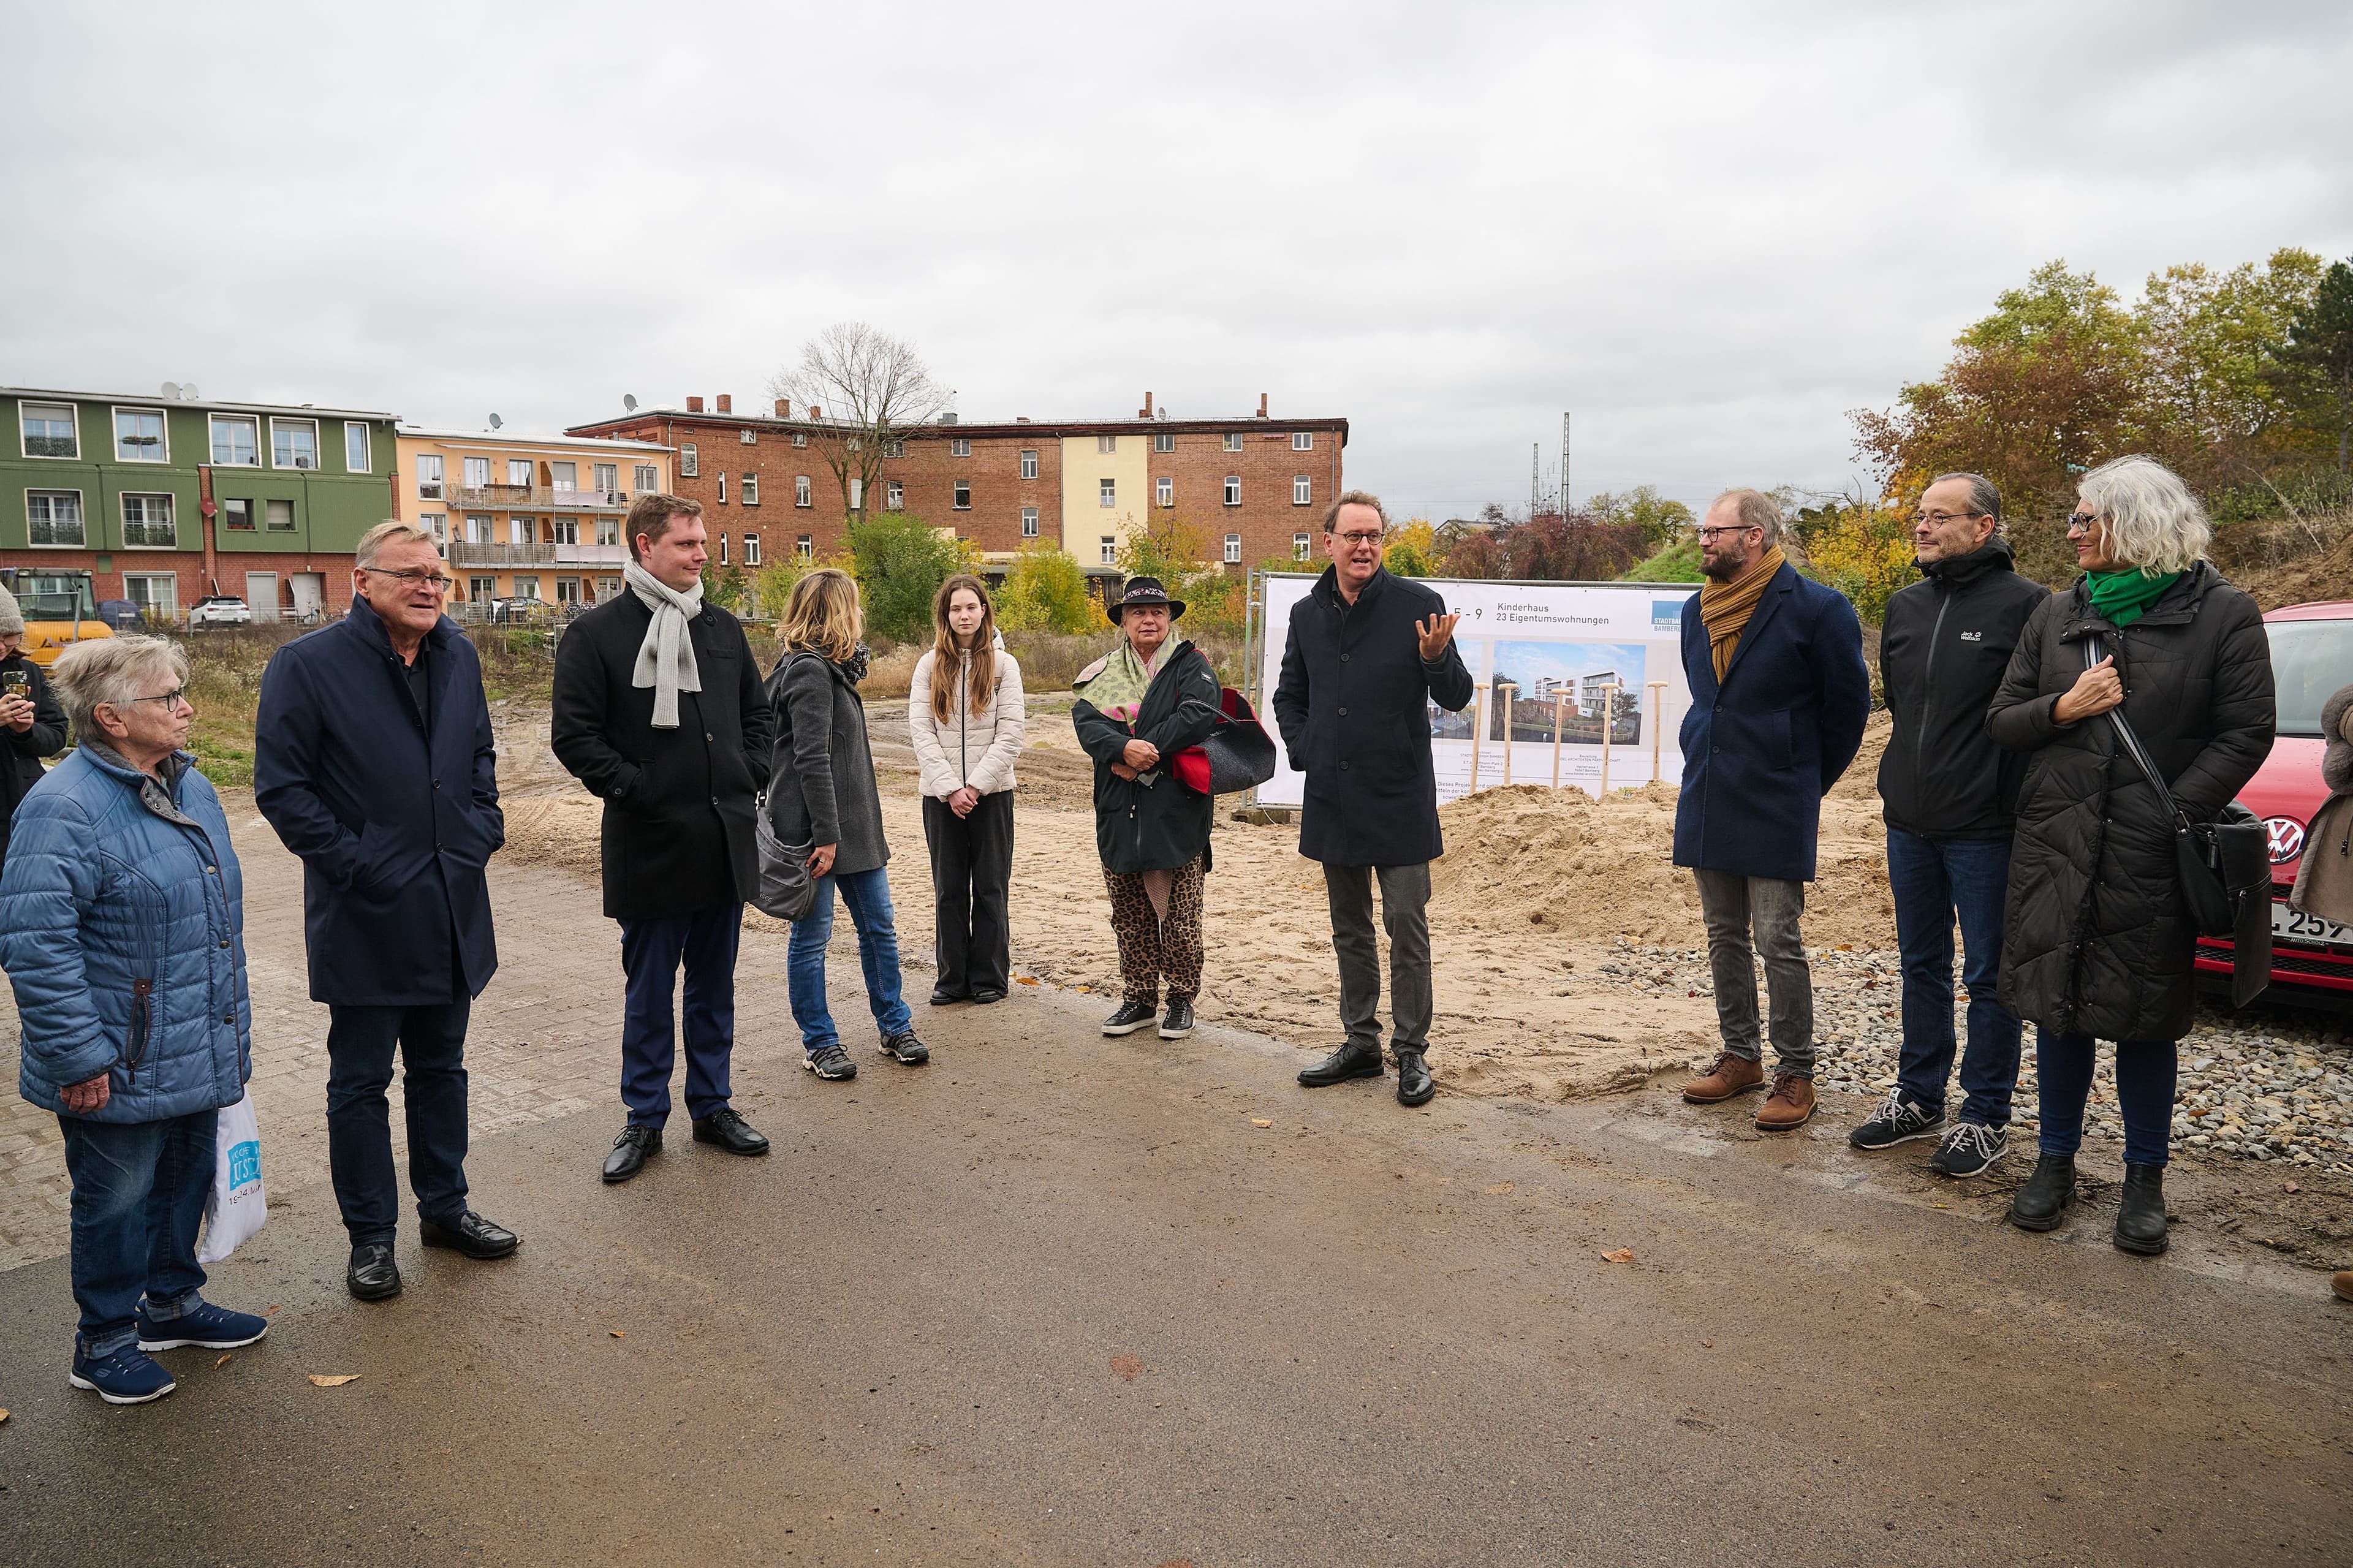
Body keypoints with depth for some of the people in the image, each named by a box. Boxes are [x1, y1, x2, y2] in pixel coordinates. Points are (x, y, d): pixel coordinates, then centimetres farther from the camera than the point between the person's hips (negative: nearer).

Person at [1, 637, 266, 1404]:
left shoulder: (189, 786, 6)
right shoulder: (65, 808, -21)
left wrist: (233, 1013, 20)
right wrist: (78, 1059, -21)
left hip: (197, 1052, 8)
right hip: (122, 1067, -8)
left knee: (186, 1178, 21)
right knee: (117, 1199, 8)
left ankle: (173, 1303, 40)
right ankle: (105, 1342, 27)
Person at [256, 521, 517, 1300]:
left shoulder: (458, 657, 6)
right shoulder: (308, 664, -11)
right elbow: (281, 786, -12)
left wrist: (482, 830, 7)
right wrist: (353, 862, -16)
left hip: (451, 908, 6)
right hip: (364, 916, -5)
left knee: (441, 1067, 18)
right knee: (361, 1081, 7)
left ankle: (444, 1207, 33)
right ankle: (370, 1236, 21)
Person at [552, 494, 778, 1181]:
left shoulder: (724, 629, 10)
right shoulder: (597, 634, -6)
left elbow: (757, 714, 19)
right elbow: (573, 735, -9)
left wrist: (749, 777, 5)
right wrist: (634, 788, -14)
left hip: (725, 841, 5)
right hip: (649, 844, -5)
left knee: (715, 987, 15)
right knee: (649, 991, 7)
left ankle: (713, 1105, 27)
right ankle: (645, 1119, 20)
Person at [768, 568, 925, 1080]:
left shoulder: (834, 668, 16)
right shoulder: (809, 673, -15)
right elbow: (811, 762, -21)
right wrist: (826, 836, -23)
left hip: (854, 826, 10)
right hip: (814, 830, -10)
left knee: (879, 928, 14)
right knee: (812, 937, 3)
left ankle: (895, 1027, 25)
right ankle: (819, 1043, 14)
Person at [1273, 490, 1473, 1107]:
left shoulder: (1418, 604, -7)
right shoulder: (1307, 613, 6)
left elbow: (1457, 697, -7)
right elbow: (1289, 697, 20)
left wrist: (1436, 659, -26)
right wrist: (1302, 752, 5)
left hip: (1400, 800, -4)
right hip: (1332, 797, 5)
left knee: (1406, 928, -1)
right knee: (1349, 928, 14)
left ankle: (1411, 1053, 11)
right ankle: (1361, 1043, 27)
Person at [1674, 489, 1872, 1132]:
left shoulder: (1816, 609, -10)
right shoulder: (1697, 611, 10)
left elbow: (1849, 705, 0)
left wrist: (1808, 781, 7)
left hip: (1776, 807, -6)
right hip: (1707, 800, 7)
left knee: (1778, 941, -4)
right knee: (1724, 936, 12)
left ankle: (1795, 1072, 8)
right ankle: (1741, 1055, 25)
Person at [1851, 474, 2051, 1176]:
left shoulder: (2024, 604, -10)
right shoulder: (1905, 606, 10)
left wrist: (2011, 799, -10)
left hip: (1984, 829, -6)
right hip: (1909, 822, 7)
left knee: (1988, 976, 4)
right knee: (1921, 966, 16)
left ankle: (1985, 1117, 16)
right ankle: (1918, 1097, 29)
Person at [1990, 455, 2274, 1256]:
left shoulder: (2221, 614, -3)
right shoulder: (2057, 614, 9)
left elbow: (2246, 733, -6)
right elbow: (2000, 720, 10)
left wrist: (2178, 813, -16)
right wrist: (2064, 708, -9)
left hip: (2151, 859, -3)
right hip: (2053, 850, 3)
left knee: (2144, 1020, 7)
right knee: (2057, 1010, 9)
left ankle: (2144, 1181, 22)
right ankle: (2056, 1164, 24)